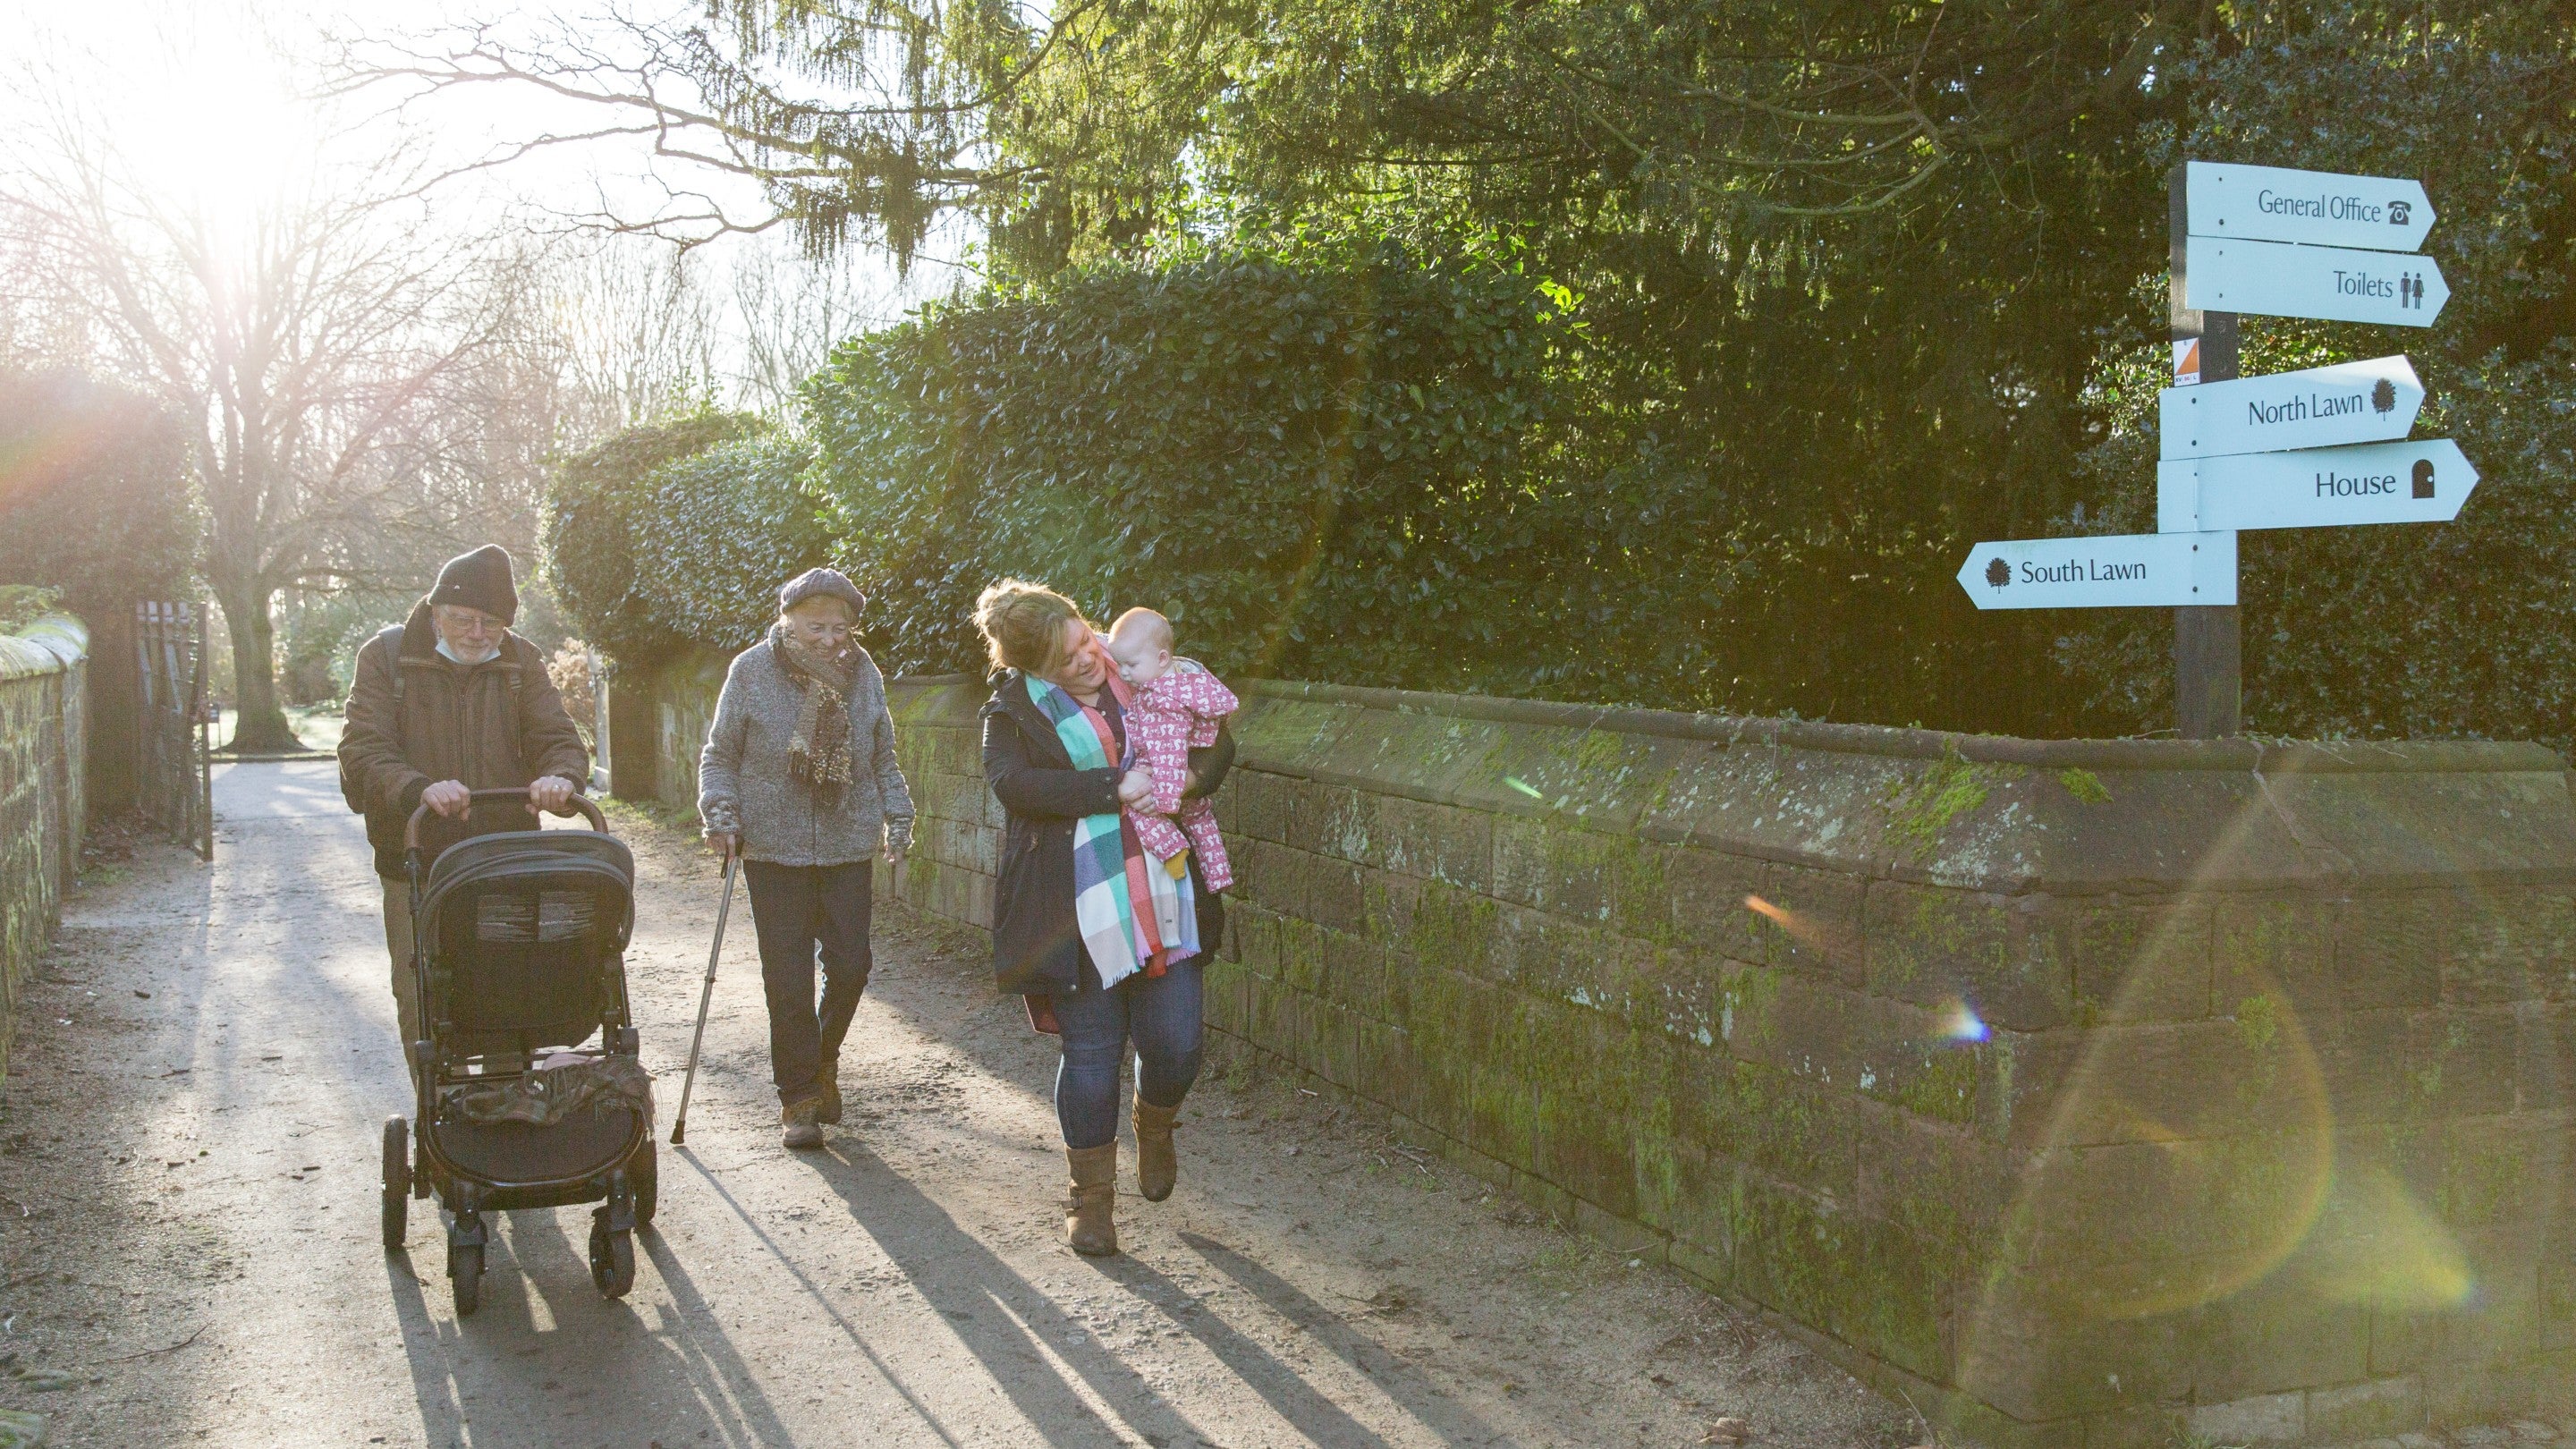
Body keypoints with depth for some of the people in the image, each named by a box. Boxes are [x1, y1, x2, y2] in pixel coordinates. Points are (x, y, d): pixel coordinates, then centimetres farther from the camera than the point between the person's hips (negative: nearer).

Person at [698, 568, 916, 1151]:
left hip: (849, 849, 3)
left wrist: (897, 818, 8)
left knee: (850, 966, 2)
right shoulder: (752, 671, -4)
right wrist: (721, 814, -10)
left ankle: (824, 1058, 30)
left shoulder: (863, 673, 4)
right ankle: (798, 1094, 13)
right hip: (775, 849, -2)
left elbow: (883, 759, 15)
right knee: (788, 980, -1)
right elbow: (720, 755, 2)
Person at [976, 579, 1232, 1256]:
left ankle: (1155, 1127, 36)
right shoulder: (1012, 710, -2)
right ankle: (1092, 1199, 21)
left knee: (1177, 1044, 0)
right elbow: (1014, 782, -20)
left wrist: (1191, 778, -8)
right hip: (1079, 915, -3)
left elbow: (1218, 739, 15)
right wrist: (1114, 789, -20)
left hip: (1163, 903, 3)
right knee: (1091, 1052, 3)